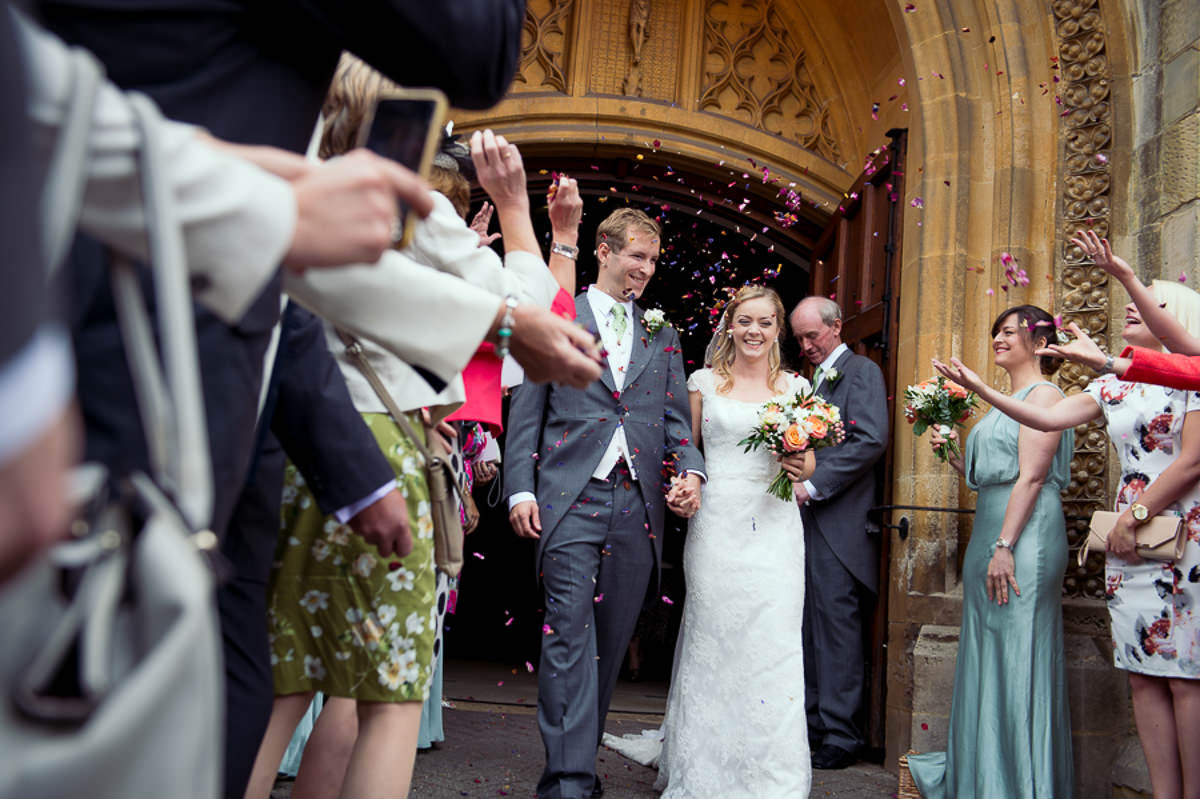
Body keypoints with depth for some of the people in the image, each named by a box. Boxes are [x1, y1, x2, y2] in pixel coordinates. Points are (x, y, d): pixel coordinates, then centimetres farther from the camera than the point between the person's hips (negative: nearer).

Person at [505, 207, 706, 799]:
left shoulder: (663, 335, 18)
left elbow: (675, 417, 15)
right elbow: (526, 412, 4)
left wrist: (691, 470, -4)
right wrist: (520, 489, -5)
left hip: (637, 506, 4)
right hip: (570, 500, -4)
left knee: (610, 642, 9)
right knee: (569, 636, -8)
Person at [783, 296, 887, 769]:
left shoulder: (861, 371, -3)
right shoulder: (813, 379, 22)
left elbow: (870, 441, -15)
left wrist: (812, 486, -16)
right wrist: (789, 468, 2)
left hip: (838, 520, -8)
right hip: (806, 518, 8)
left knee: (836, 622, -5)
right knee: (808, 625, 9)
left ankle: (841, 735, 3)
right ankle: (811, 724, 17)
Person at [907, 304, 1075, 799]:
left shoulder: (1043, 395, -6)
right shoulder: (1006, 403, 21)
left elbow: (1031, 477, -16)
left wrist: (1005, 546, -21)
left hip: (1024, 539, -9)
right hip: (989, 535, 9)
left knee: (1017, 659, -4)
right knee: (987, 659, 13)